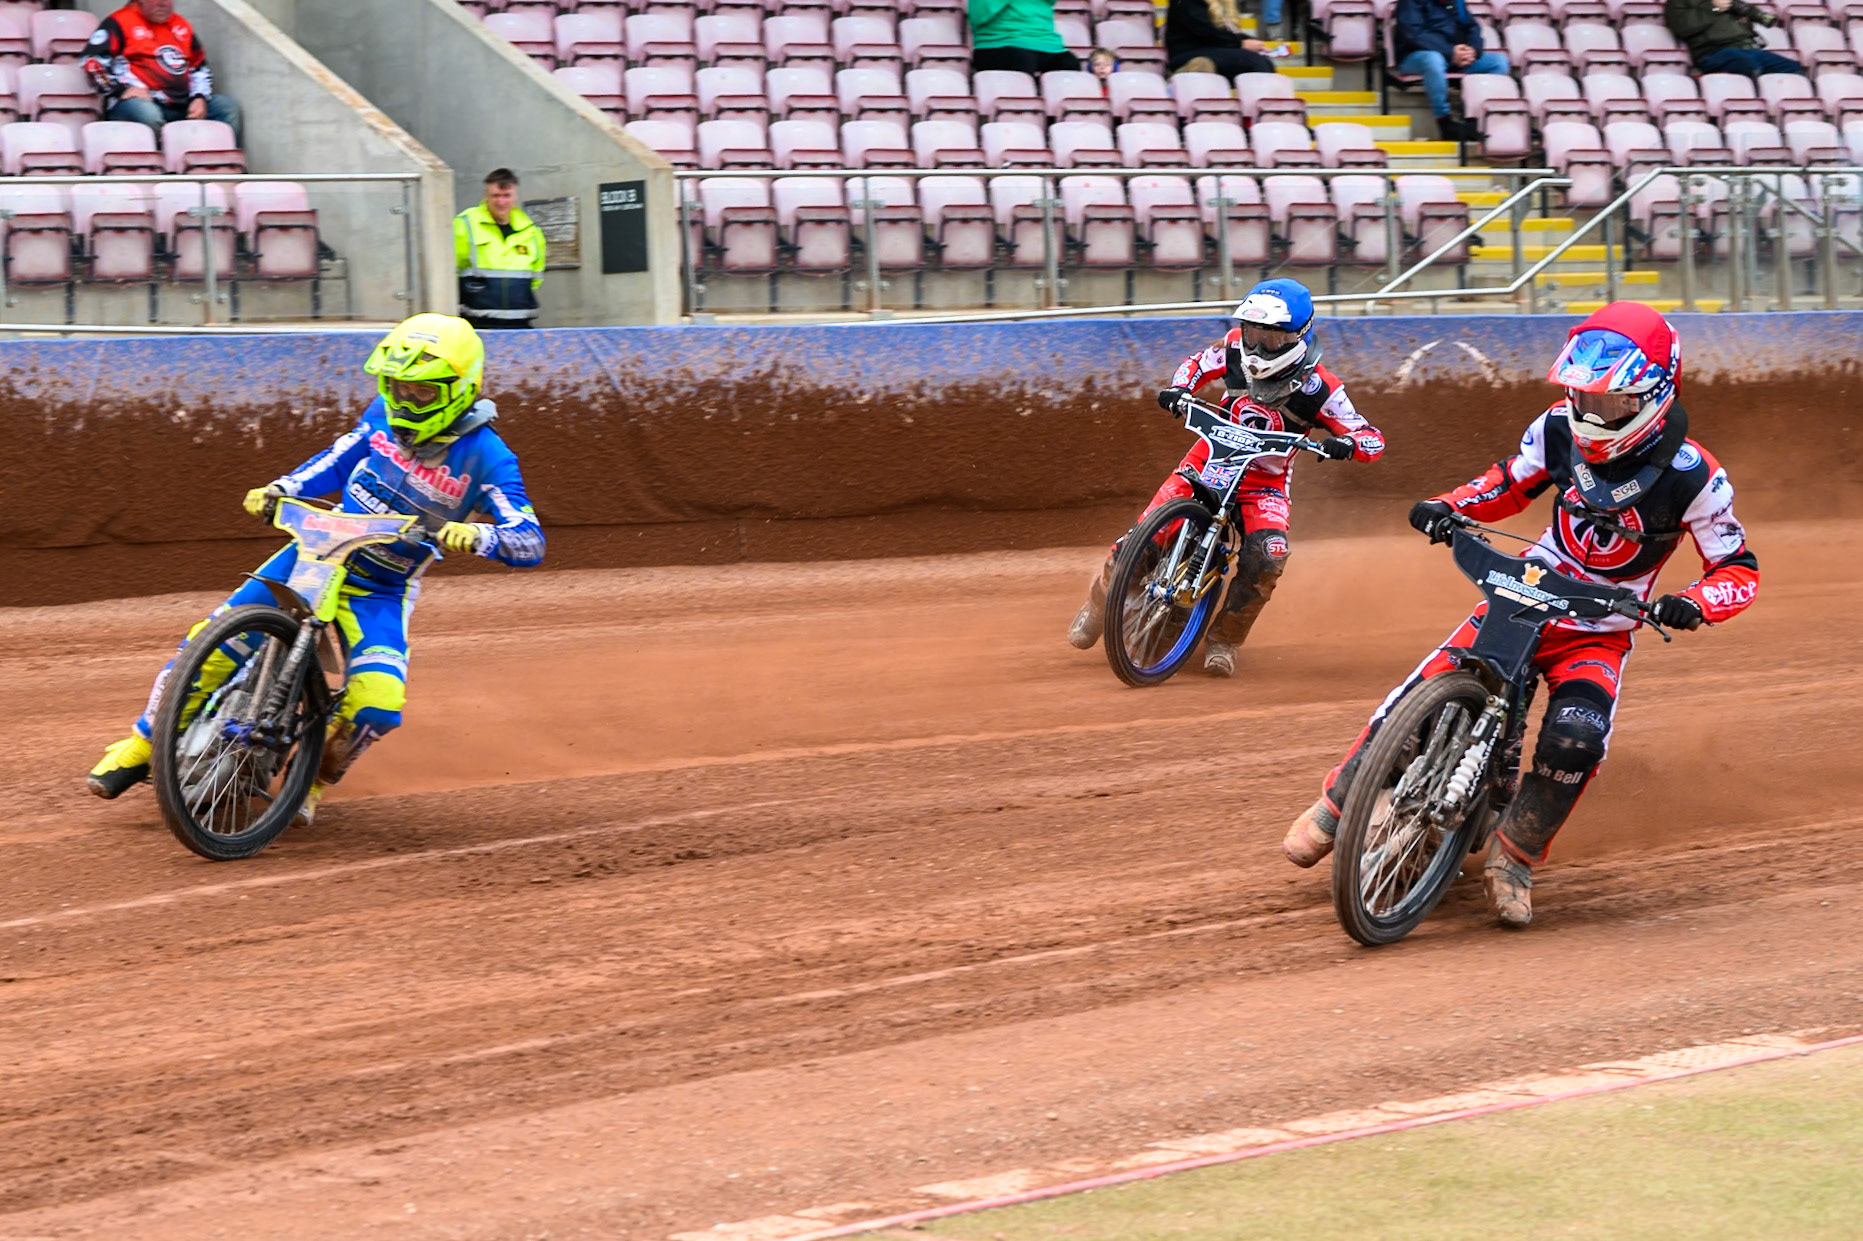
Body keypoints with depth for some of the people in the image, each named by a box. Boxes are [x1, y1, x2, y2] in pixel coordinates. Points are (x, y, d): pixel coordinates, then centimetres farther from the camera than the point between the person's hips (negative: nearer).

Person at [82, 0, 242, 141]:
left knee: (228, 107, -9)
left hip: (182, 104, 6)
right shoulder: (119, 22, 3)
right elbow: (93, 60, -7)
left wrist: (199, 98, 7)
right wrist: (123, 88, -16)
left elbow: (200, 67, 26)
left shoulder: (181, 26, 21)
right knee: (147, 114, -41)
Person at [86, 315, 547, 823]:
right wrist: (279, 490, 0)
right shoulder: (385, 414, -3)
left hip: (381, 591, -3)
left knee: (377, 704, -25)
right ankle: (144, 745, 9)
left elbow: (531, 540, -22)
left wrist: (478, 536, -42)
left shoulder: (485, 457, -17)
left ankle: (316, 778, 7)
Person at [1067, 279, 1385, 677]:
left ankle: (1224, 639, -8)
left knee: (1268, 555, -29)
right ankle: (1100, 599, 14)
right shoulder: (1236, 346, -9)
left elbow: (1373, 439, -15)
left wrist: (1346, 443, -39)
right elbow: (1199, 362, 13)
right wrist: (1179, 388, -9)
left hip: (1265, 481, -2)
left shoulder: (1318, 389, -18)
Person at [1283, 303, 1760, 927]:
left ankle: (1514, 856, -7)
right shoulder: (1560, 428, -7)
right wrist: (1448, 506, -8)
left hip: (1598, 634, -3)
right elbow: (1509, 483, 12)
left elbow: (1739, 569, -11)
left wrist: (1690, 605, -32)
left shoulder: (1691, 476, -18)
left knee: (1574, 738, -30)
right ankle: (1334, 808, 11)